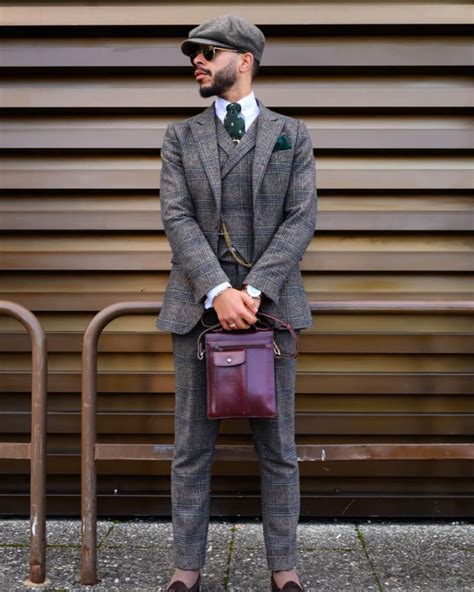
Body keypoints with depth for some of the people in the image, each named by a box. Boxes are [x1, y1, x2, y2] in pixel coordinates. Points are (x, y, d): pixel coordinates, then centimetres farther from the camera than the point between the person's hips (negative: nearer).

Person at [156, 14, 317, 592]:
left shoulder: (291, 134, 9)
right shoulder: (180, 136, 10)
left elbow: (301, 219, -2)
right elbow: (177, 218, -2)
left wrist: (254, 289, -14)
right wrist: (218, 291, -16)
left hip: (270, 302, 0)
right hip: (198, 304, 1)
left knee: (277, 447, 6)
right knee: (191, 447, 6)